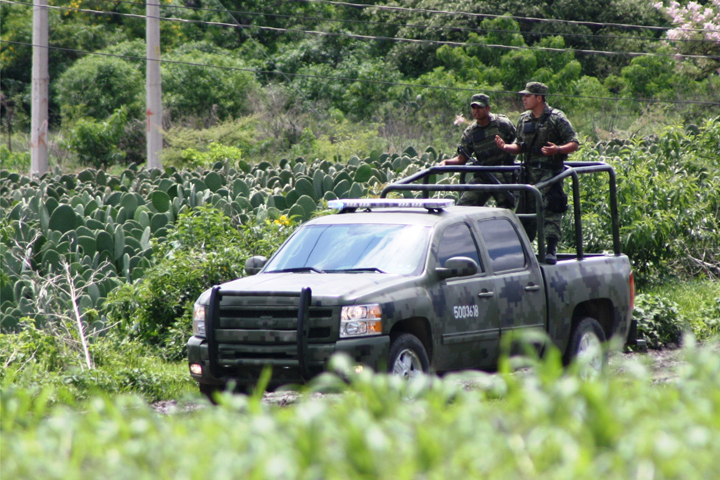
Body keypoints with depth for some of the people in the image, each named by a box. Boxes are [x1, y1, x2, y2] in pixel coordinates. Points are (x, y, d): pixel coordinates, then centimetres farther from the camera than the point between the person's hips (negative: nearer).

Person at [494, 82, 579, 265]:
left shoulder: (556, 118, -6)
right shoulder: (524, 119, 12)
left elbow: (574, 143, -7)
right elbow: (520, 146, 19)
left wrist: (558, 150, -25)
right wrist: (506, 147, -2)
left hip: (550, 172, -6)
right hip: (529, 172, 6)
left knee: (550, 209, -15)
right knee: (525, 209, 8)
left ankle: (551, 250, -17)